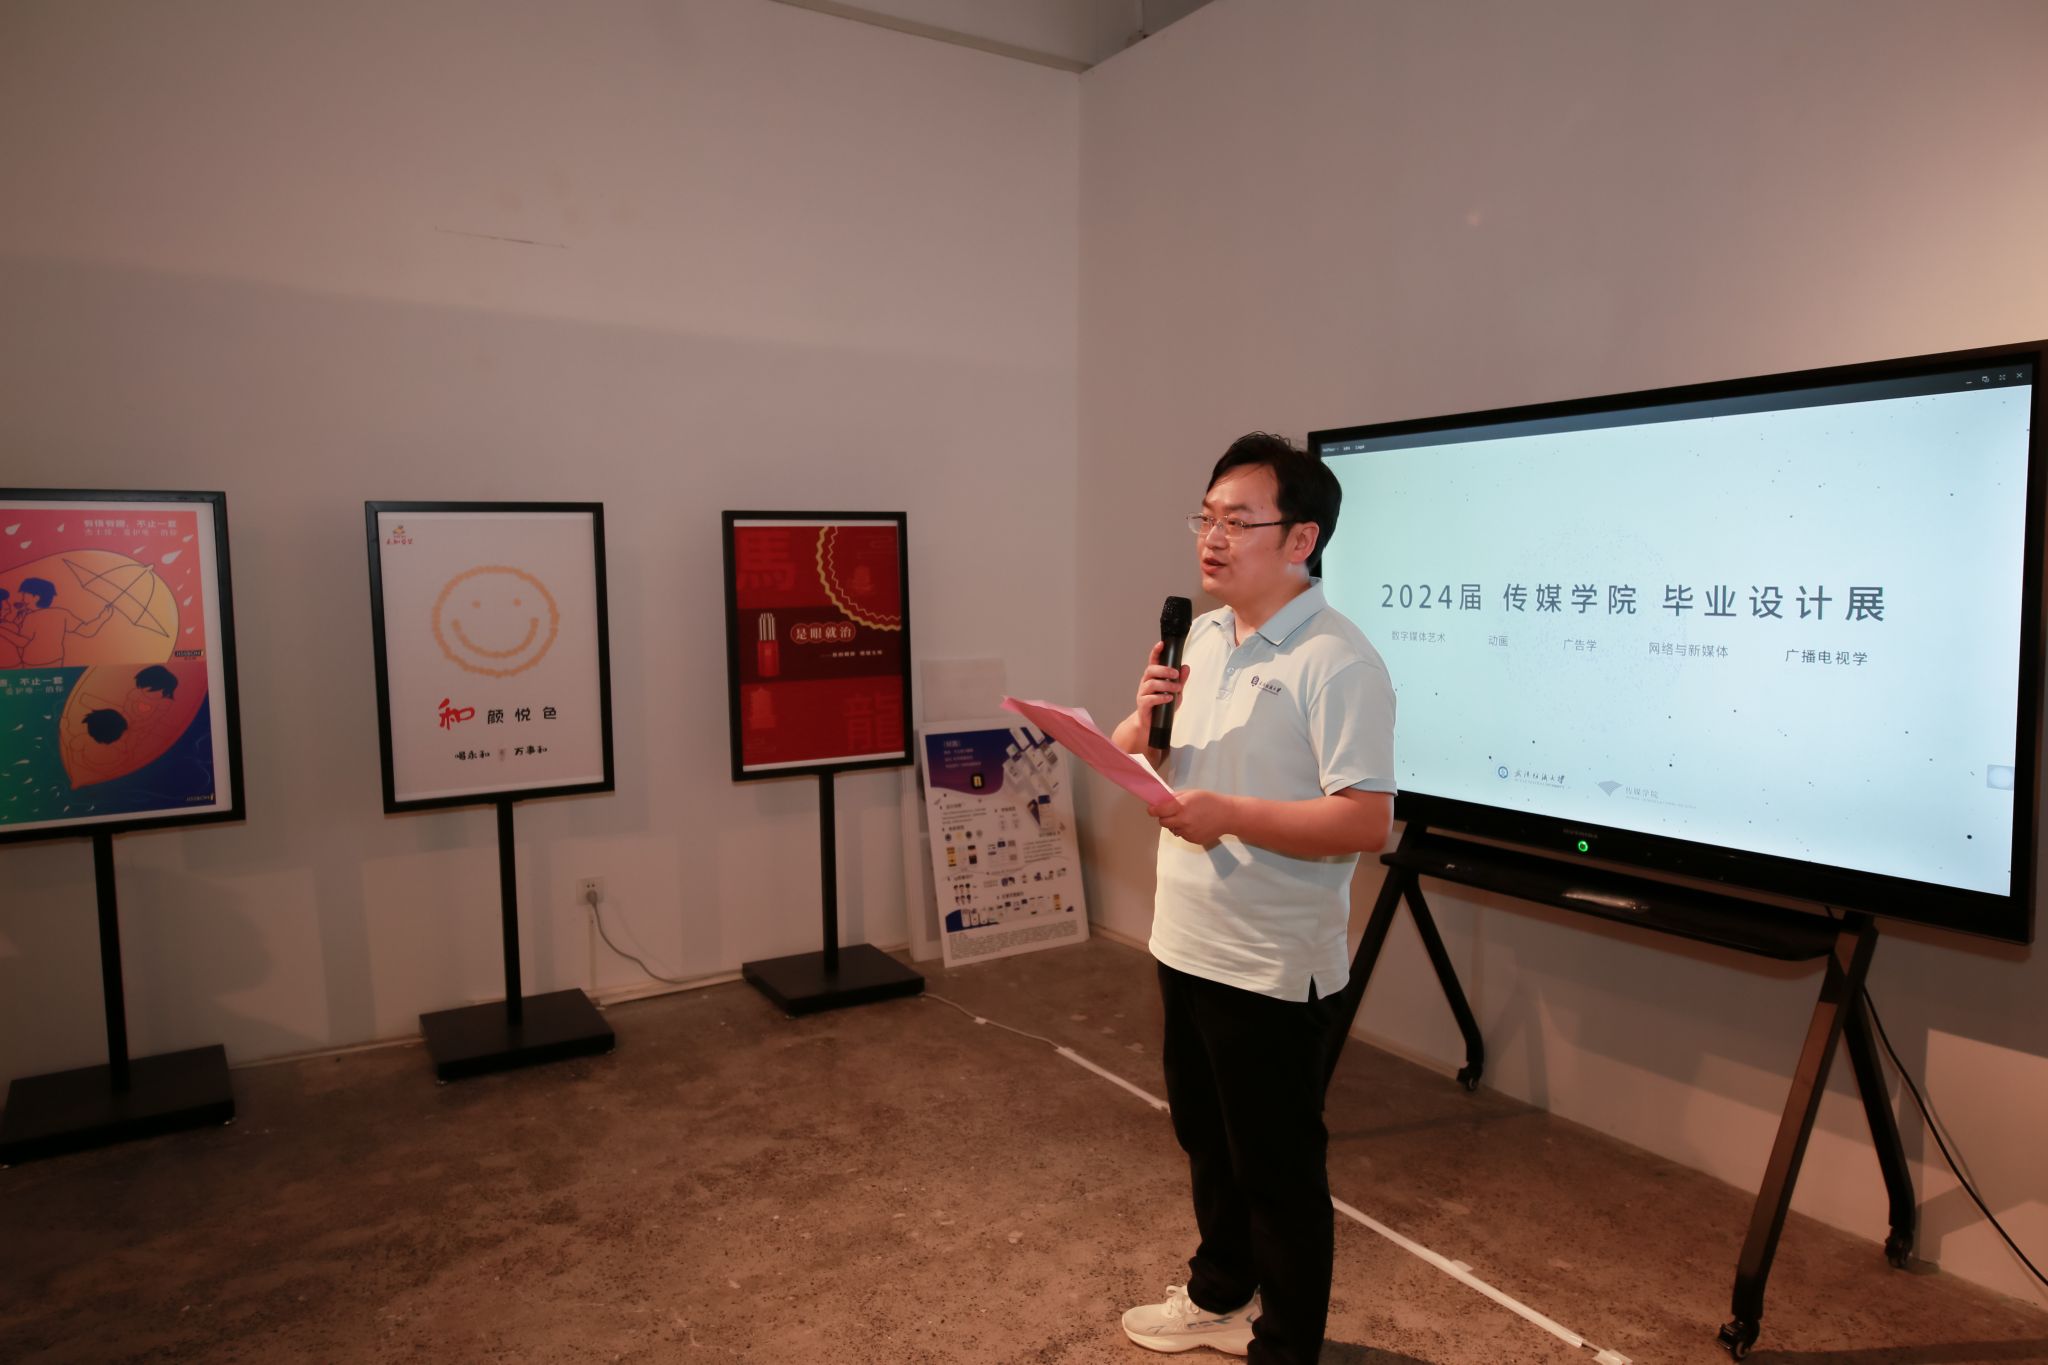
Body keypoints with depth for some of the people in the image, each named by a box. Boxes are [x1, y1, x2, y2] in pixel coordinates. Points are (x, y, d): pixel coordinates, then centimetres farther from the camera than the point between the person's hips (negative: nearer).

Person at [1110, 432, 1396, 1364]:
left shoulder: (1336, 662, -19)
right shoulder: (1203, 637, 7)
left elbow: (1367, 822, -25)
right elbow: (1134, 762, 14)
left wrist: (1228, 815, -27)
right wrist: (1144, 720, -8)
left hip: (1270, 967, -8)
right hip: (1185, 943, 8)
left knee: (1277, 1170, 9)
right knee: (1207, 1142, 25)